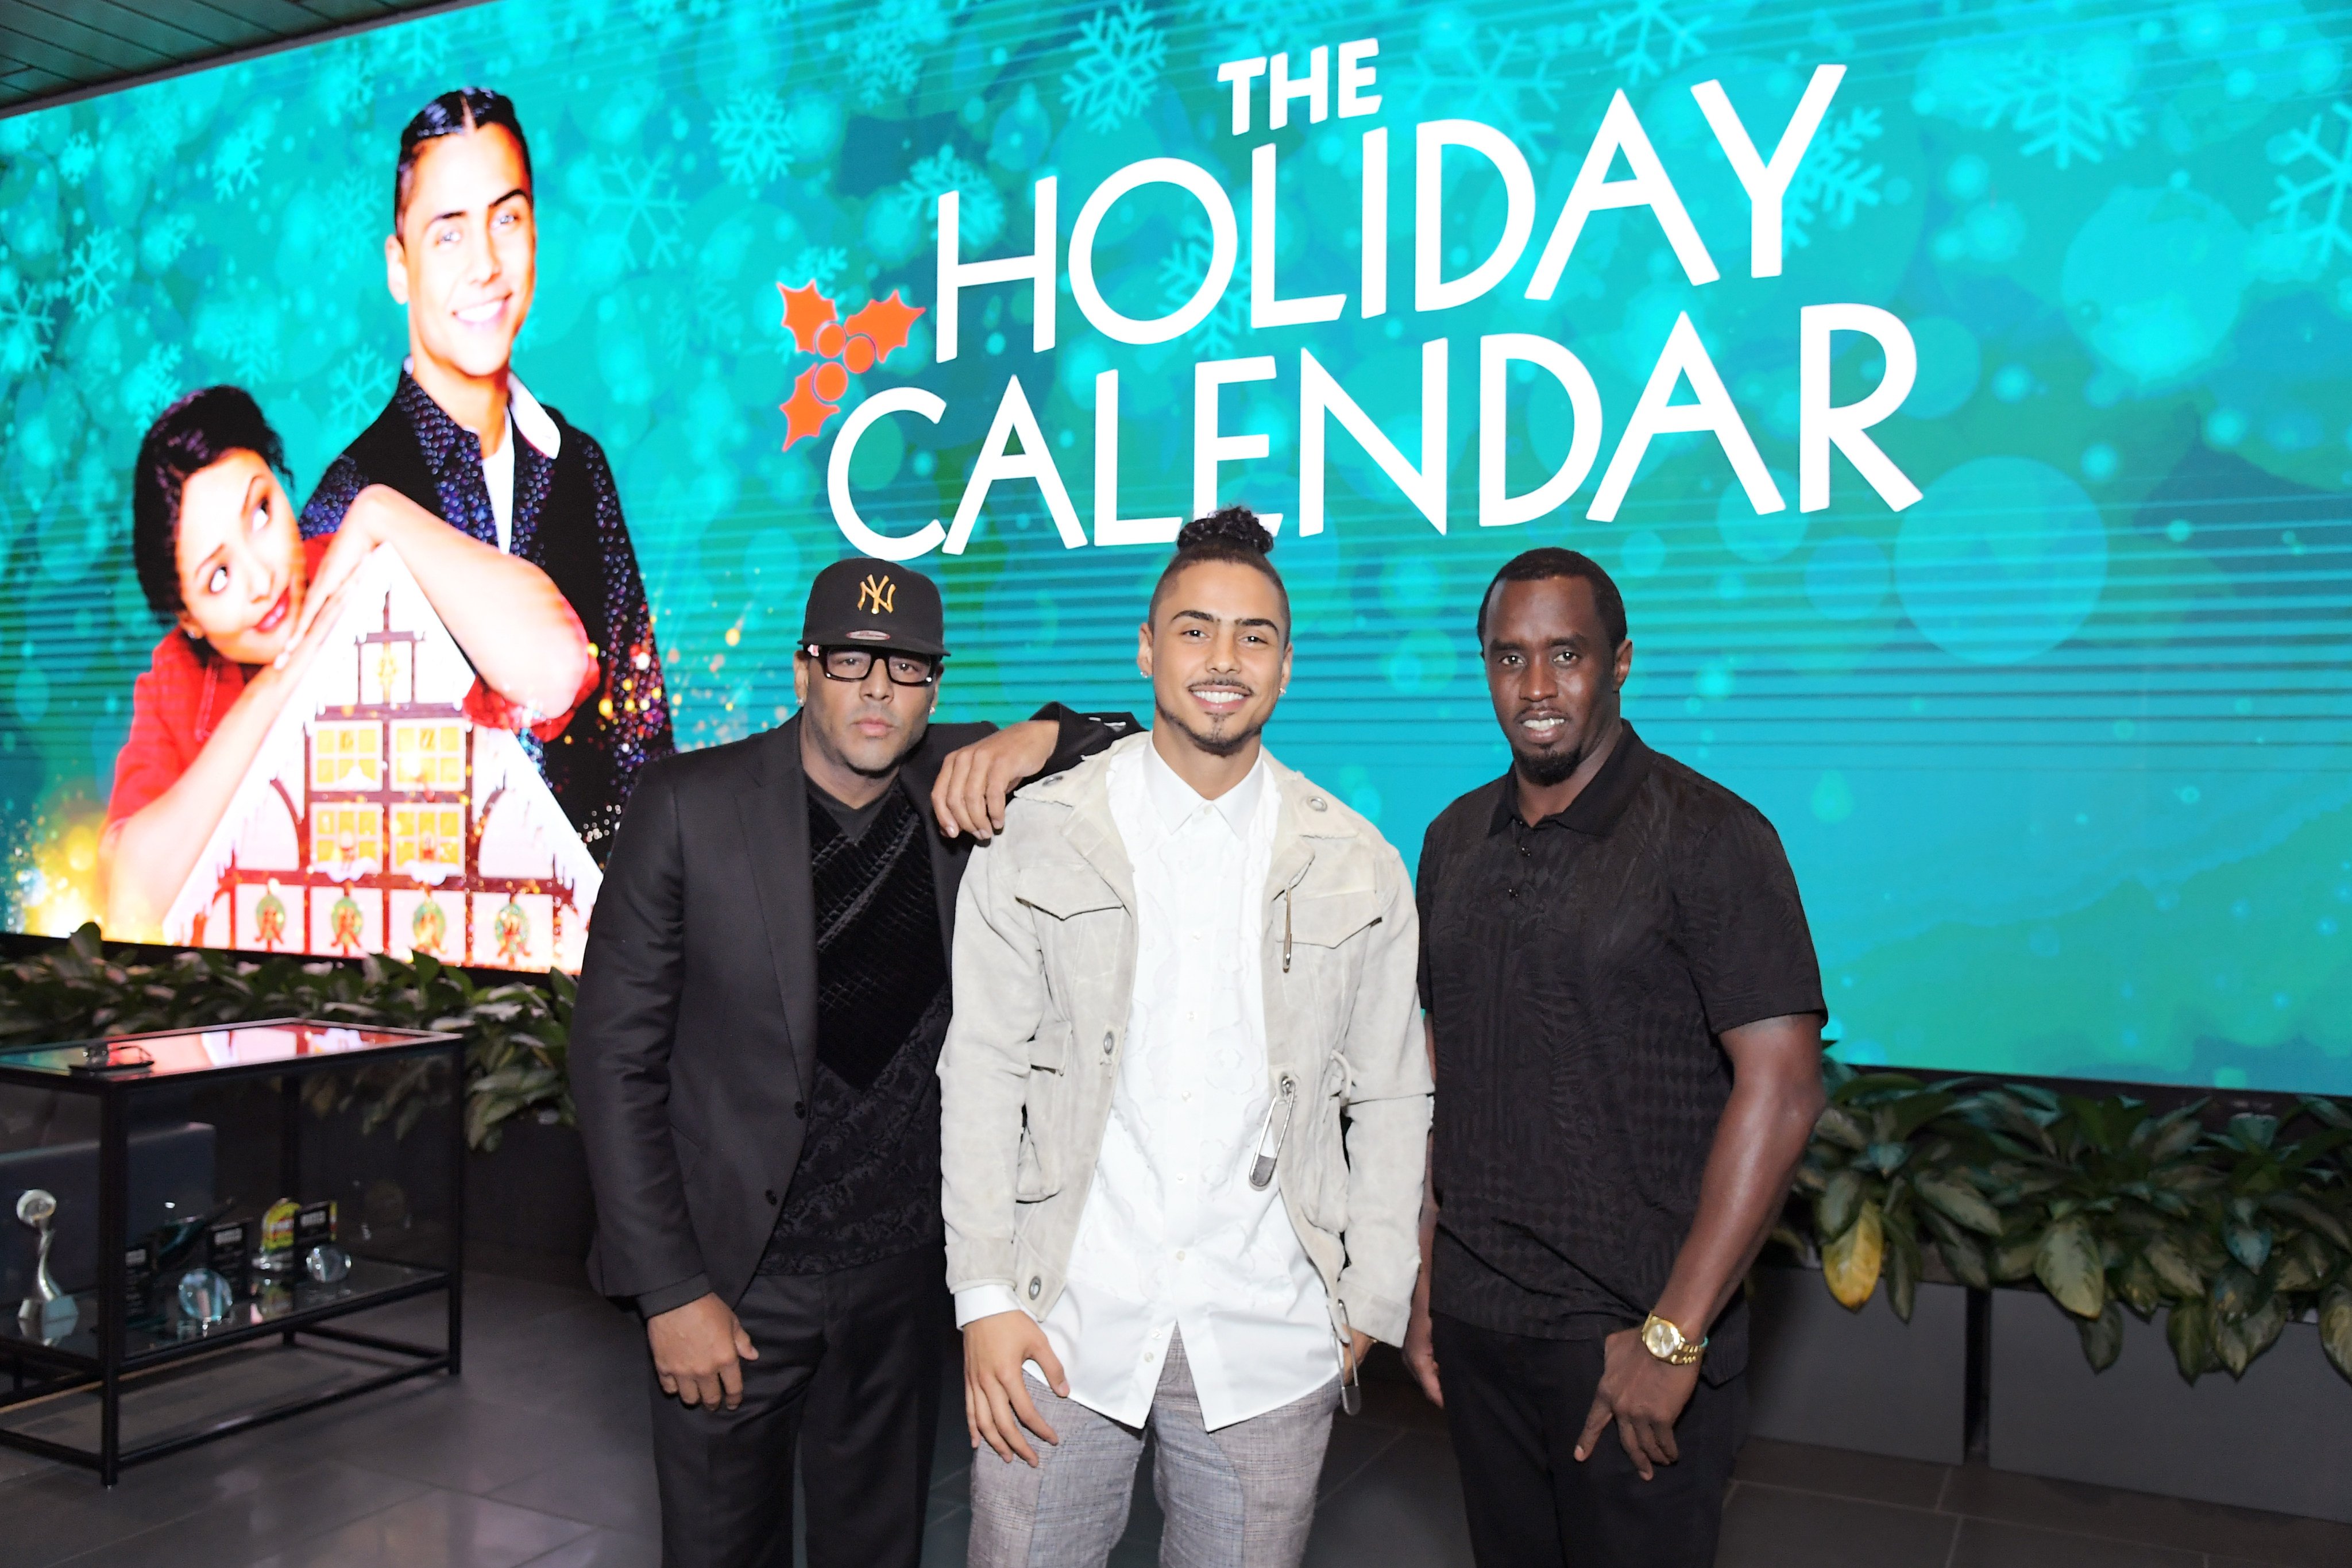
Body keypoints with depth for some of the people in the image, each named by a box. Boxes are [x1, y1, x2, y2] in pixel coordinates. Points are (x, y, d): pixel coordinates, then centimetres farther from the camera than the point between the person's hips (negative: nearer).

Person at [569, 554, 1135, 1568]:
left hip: (903, 1270, 3)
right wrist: (670, 1291, -11)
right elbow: (616, 1055, -9)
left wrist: (1043, 739, -21)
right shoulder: (691, 804, -11)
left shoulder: (963, 787, -4)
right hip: (734, 1276, -2)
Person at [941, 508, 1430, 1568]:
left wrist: (1373, 1305, 5)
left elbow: (1389, 1098, 7)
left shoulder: (1357, 866, 3)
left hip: (1269, 1341, 1)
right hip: (1063, 1323, -1)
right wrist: (985, 1297, -4)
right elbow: (982, 1071, 0)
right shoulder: (1039, 834, -1)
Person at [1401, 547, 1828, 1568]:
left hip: (1631, 1332, -5)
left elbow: (1781, 1087, -15)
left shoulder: (1707, 836, -11)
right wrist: (1421, 1283, 8)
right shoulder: (1456, 841, 7)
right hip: (1473, 1325, 5)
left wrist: (1673, 1335, -17)